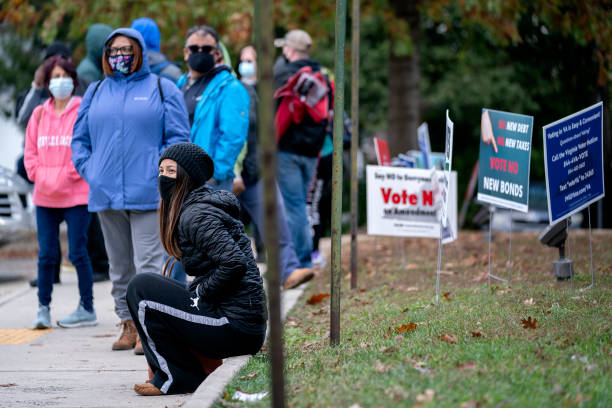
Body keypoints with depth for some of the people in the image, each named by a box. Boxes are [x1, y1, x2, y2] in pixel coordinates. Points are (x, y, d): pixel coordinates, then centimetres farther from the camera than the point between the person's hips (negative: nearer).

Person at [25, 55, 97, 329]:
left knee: (77, 252, -1)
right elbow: (30, 151, 12)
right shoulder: (39, 114, 11)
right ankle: (43, 309, 12)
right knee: (46, 254, 6)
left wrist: (67, 177, -13)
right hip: (44, 197, 4)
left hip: (76, 195, -4)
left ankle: (87, 309, 9)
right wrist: (39, 176, -4)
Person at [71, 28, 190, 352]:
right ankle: (128, 324, 17)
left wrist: (160, 174, -9)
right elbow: (79, 138, 19)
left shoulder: (162, 89, 5)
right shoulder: (96, 92, 15)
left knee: (148, 264, -9)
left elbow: (178, 137, 1)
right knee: (119, 265, 10)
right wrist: (89, 172, 4)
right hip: (106, 193, 4)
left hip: (147, 193, -4)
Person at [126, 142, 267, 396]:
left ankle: (177, 377, -4)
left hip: (235, 326, -10)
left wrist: (198, 294, -13)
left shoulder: (196, 215, -14)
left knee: (141, 288, -9)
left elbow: (235, 263, -26)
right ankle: (205, 363, 13)